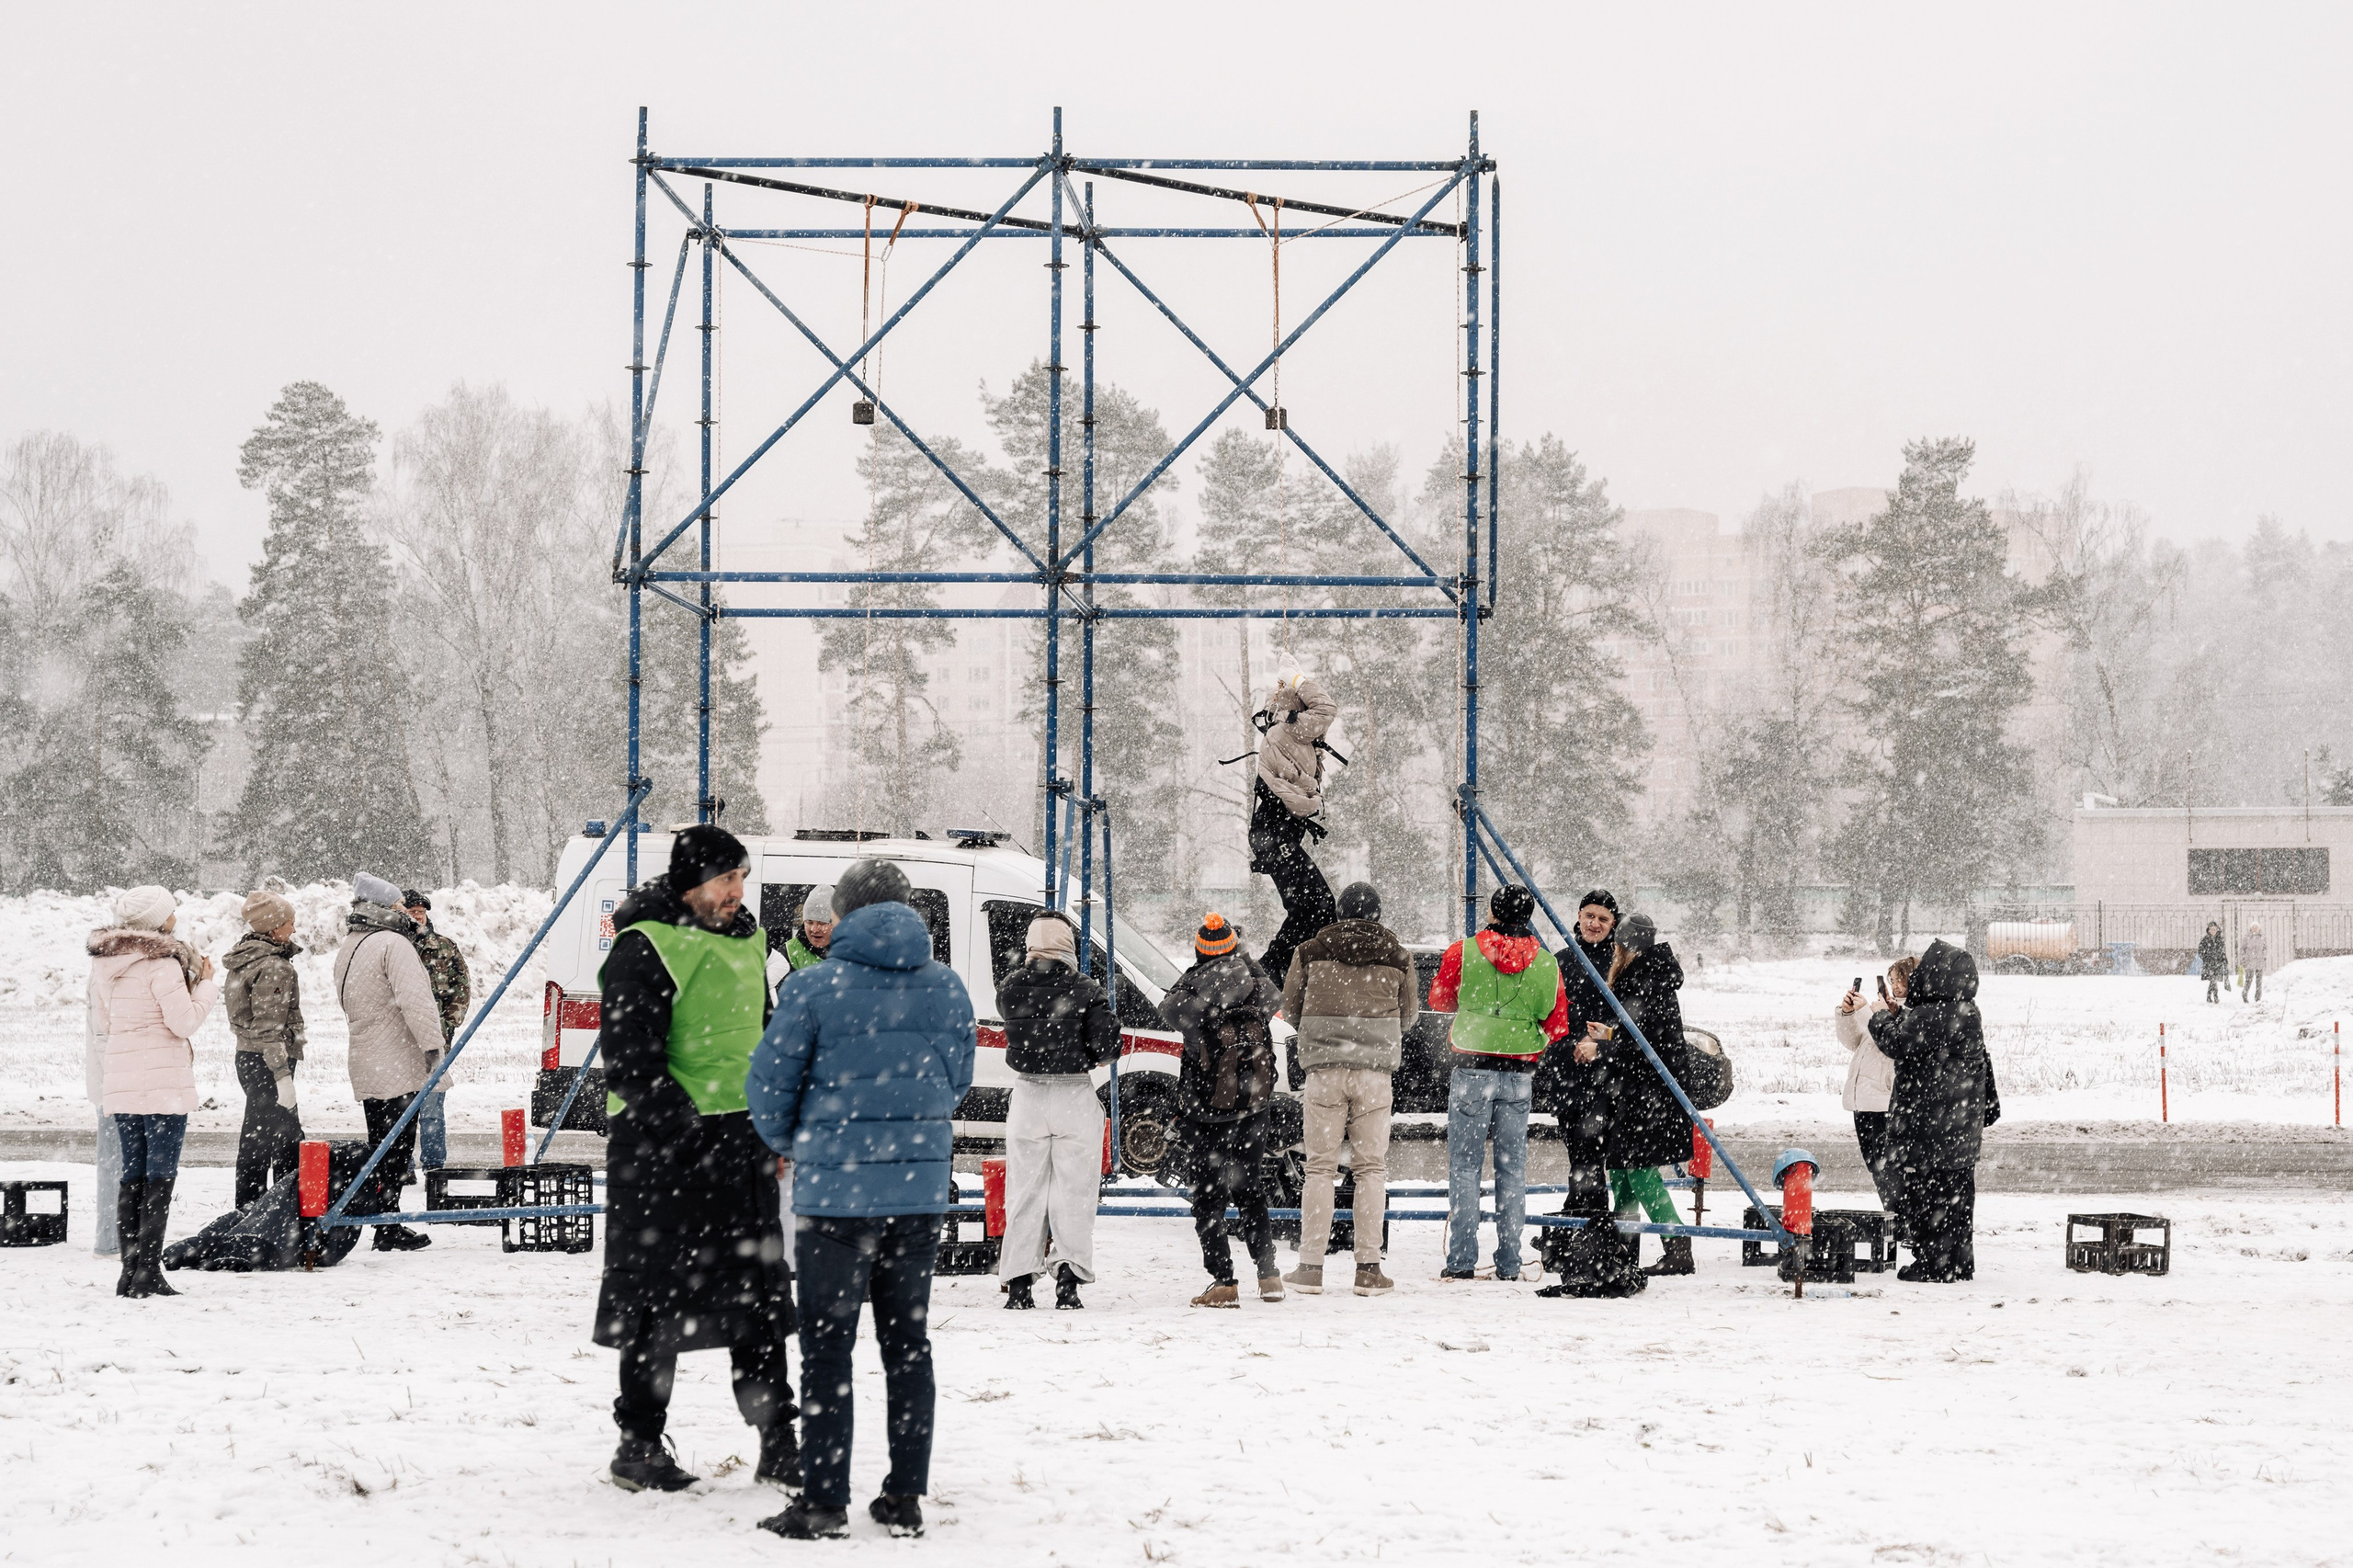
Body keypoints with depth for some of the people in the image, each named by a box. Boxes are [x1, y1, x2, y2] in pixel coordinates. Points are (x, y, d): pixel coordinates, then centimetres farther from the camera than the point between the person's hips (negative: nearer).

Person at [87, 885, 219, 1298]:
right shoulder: (162, 964, -14)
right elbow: (185, 1021, -13)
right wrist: (206, 984, -1)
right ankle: (148, 1271, -6)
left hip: (119, 1081, 7)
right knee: (160, 1175, -3)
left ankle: (130, 1270, 12)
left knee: (132, 1175, 12)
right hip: (163, 1081, -7)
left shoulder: (103, 964, 9)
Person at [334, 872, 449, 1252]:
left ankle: (384, 1224, 17)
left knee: (381, 1145, 14)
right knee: (396, 1146, -7)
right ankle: (387, 1228, -9)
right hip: (398, 1068, -9)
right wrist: (432, 1043, -25)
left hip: (366, 1064, 9)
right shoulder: (393, 944, -13)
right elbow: (414, 999, -23)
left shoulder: (347, 949, 17)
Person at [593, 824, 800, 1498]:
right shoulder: (645, 949, -11)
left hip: (741, 1139, 7)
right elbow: (631, 1062, -16)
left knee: (760, 1291, 9)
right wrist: (686, 1128, -22)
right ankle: (638, 1444, 9)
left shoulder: (745, 939, 13)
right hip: (663, 1145, -7)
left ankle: (777, 1440, 16)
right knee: (660, 1296, -1)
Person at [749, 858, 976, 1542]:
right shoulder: (947, 987, 4)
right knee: (908, 1339, 13)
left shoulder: (815, 987, -10)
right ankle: (906, 1496, 14)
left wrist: (788, 1142, 15)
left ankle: (826, 1499, 2)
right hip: (922, 1185, 4)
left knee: (827, 1344, 3)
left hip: (836, 1186, -4)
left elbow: (771, 1082, -5)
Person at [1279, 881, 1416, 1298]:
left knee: (1320, 1166, 3)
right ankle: (1369, 1267, 2)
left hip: (1324, 1068, 0)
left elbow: (1290, 1006, 8)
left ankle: (1310, 1267, 1)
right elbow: (1409, 1016, 12)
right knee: (1371, 1166, 5)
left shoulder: (1311, 951, 2)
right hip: (1374, 1071, 0)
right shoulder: (1397, 957, 3)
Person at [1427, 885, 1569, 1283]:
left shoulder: (1464, 952, -5)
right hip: (1519, 1073, 2)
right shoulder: (1546, 964, 1)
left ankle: (1462, 1260, -3)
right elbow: (1557, 1025, 7)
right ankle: (1508, 1262, 7)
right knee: (1512, 1167, 8)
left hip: (1472, 1069, -2)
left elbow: (1438, 1000, 9)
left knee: (1464, 1164, 2)